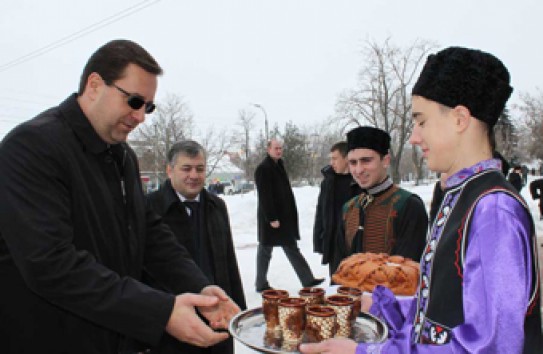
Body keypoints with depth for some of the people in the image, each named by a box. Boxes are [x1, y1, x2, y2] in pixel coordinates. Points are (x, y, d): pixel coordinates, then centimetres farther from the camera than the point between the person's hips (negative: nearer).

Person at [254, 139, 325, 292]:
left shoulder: (278, 166, 14)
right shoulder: (263, 169, -14)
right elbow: (264, 196, -19)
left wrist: (291, 215, 13)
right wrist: (272, 218, -21)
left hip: (285, 216, 9)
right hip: (271, 217, -9)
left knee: (292, 249, 10)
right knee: (265, 250, 4)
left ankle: (308, 279, 13)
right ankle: (261, 284, 16)